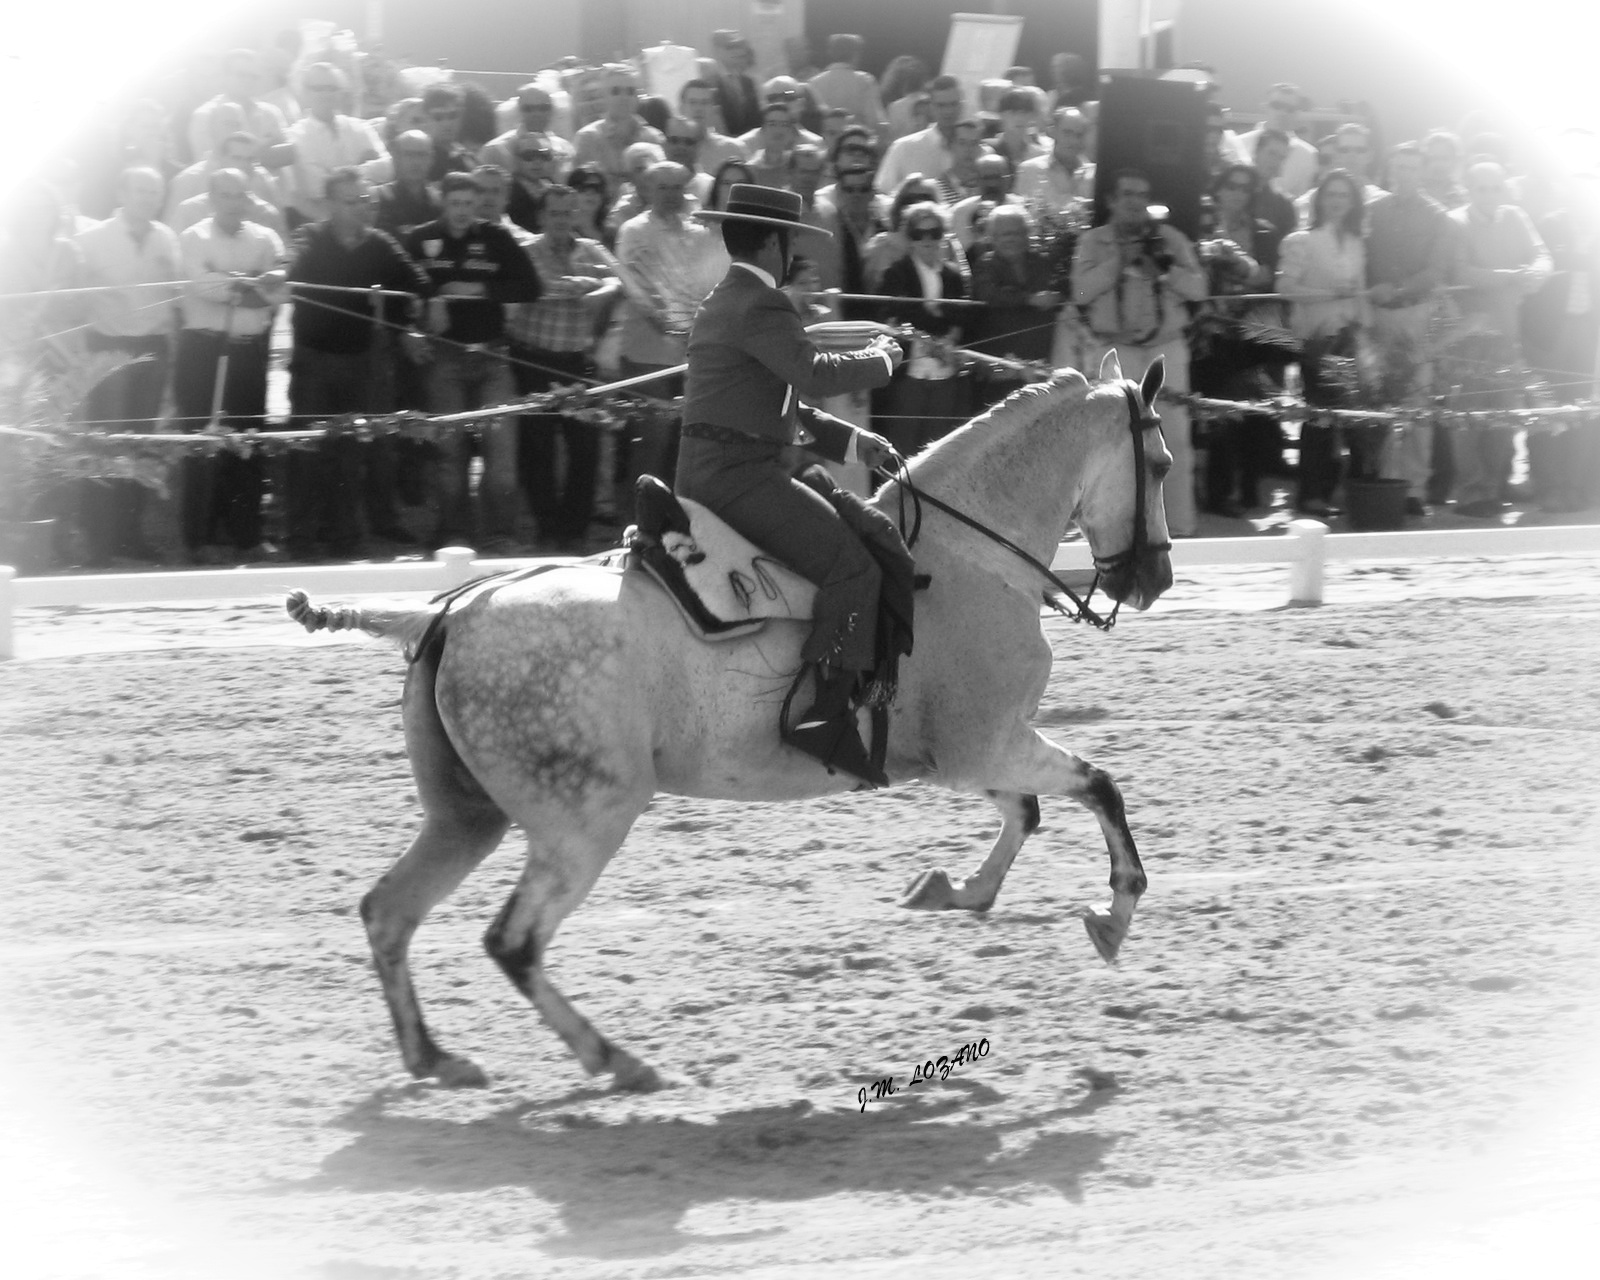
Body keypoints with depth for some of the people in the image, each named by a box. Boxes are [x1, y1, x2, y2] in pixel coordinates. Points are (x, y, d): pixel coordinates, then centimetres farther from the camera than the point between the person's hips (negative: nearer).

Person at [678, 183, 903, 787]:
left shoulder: (721, 303, 23)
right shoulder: (761, 304, -11)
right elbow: (812, 373, -24)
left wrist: (848, 441, 18)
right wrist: (879, 360, -6)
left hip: (705, 472, 11)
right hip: (738, 472, -11)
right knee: (851, 563, -20)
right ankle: (824, 715, -27)